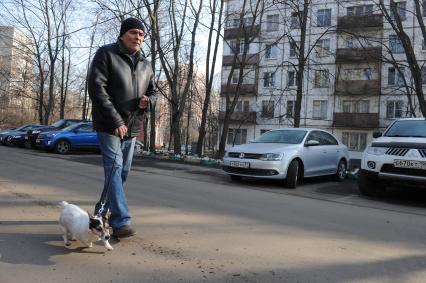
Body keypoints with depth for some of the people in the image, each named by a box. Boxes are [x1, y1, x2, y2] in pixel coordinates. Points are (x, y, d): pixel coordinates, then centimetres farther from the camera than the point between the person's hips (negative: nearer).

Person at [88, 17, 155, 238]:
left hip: (132, 127, 7)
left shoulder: (145, 65, 12)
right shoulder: (106, 54, -6)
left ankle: (101, 212, 27)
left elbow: (152, 92, 21)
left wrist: (147, 101, -7)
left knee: (123, 172, 11)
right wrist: (116, 121, -22)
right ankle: (121, 221, -14)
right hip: (109, 126, -6)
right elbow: (96, 88, -16)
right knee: (114, 169, -13)